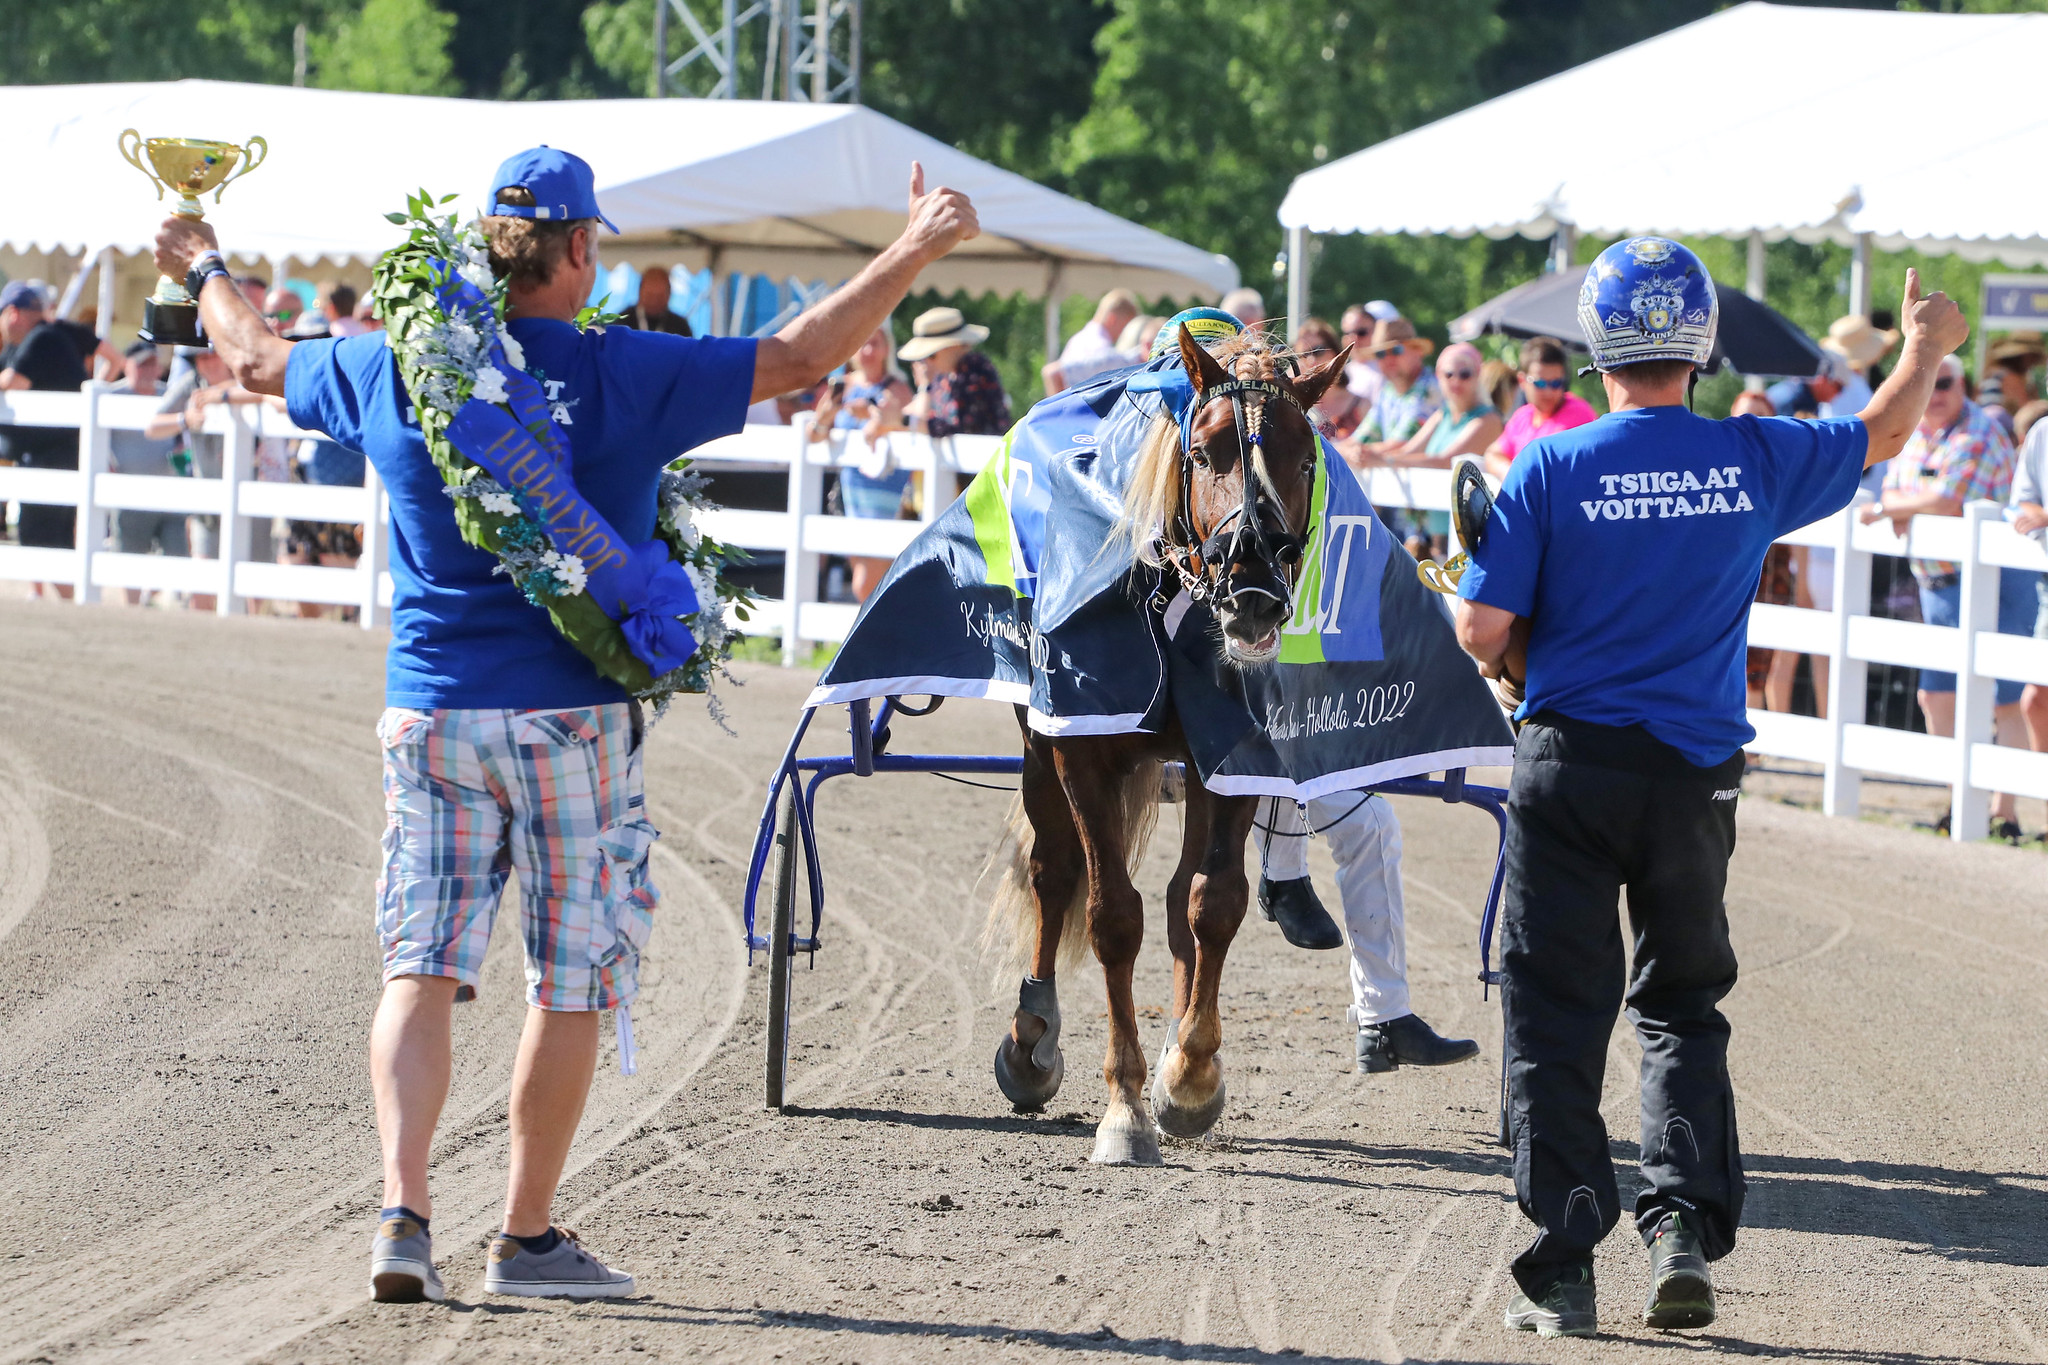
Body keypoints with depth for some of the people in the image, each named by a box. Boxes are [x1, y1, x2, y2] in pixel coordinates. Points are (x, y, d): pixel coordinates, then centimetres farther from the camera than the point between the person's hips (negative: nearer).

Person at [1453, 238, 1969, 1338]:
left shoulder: (1552, 466, -10)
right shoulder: (1755, 460, -3)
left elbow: (1481, 633, -12)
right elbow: (1879, 437, 16)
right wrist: (1927, 347, 35)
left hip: (1570, 767, -2)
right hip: (1696, 770, 2)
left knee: (1555, 1019, 5)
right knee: (1683, 1007, 17)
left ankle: (1563, 1268, 4)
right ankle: (1685, 1224, 1)